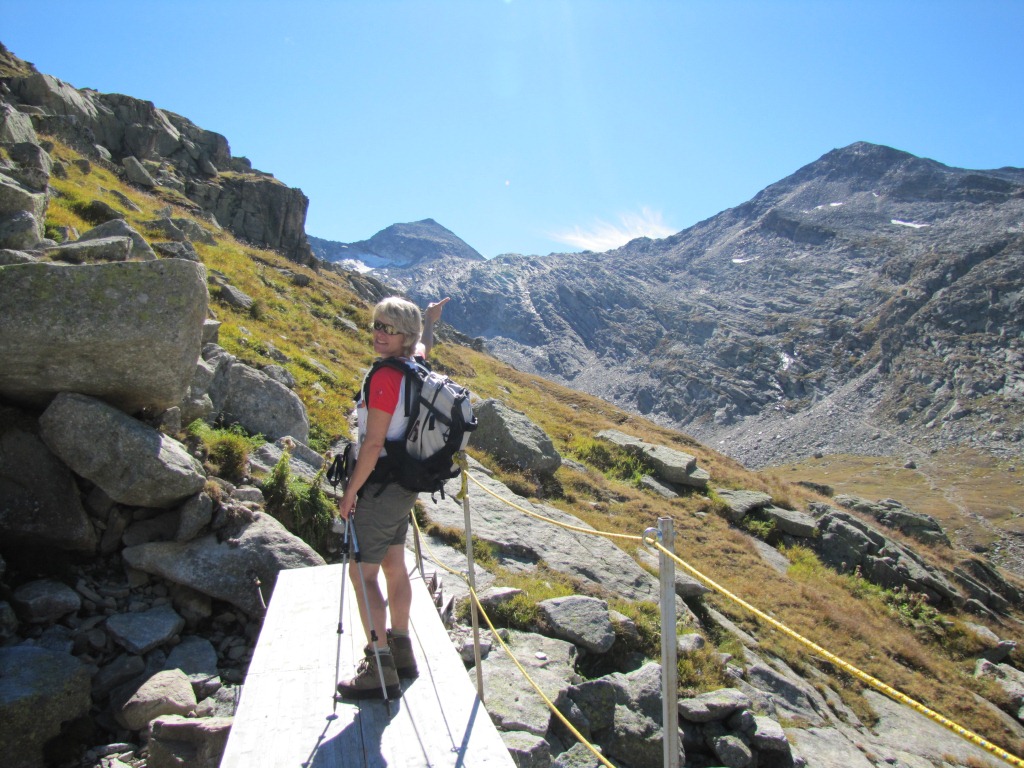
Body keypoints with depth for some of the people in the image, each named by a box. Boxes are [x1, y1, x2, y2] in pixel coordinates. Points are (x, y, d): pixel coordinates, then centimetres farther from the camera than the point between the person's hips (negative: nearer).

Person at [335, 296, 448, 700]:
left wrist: (350, 492, -15)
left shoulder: (385, 378, -21)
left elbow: (373, 443, -22)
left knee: (362, 572, -1)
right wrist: (429, 322, 49)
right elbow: (423, 345, 31)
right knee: (394, 566, 18)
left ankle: (381, 671, 6)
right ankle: (401, 653, 32)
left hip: (381, 485, -9)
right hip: (404, 485, 9)